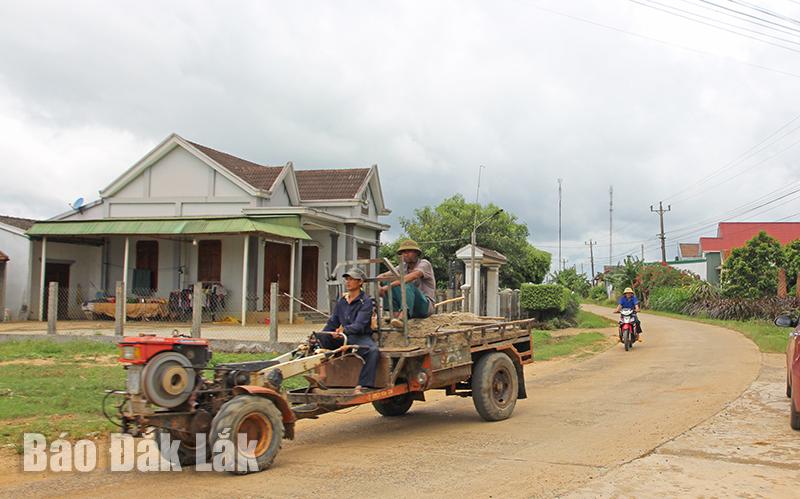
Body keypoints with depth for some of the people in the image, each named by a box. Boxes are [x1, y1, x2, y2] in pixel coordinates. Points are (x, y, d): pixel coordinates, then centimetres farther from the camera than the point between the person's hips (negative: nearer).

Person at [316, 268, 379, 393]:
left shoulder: (366, 301, -5)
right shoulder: (341, 301, 14)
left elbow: (359, 325, -19)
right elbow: (332, 323, 16)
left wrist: (344, 330, -37)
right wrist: (319, 336, 0)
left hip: (361, 337, -5)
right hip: (343, 338, 6)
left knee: (373, 351, -37)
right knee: (318, 338, -17)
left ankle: (361, 386, -40)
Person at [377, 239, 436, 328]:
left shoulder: (424, 264, -6)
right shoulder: (403, 267, 12)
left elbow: (413, 276, -29)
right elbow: (382, 276, 1)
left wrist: (389, 286, -38)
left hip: (425, 305, -6)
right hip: (407, 307, 6)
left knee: (408, 286, -34)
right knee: (388, 283, -8)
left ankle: (401, 318, -56)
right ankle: (396, 315, -23)